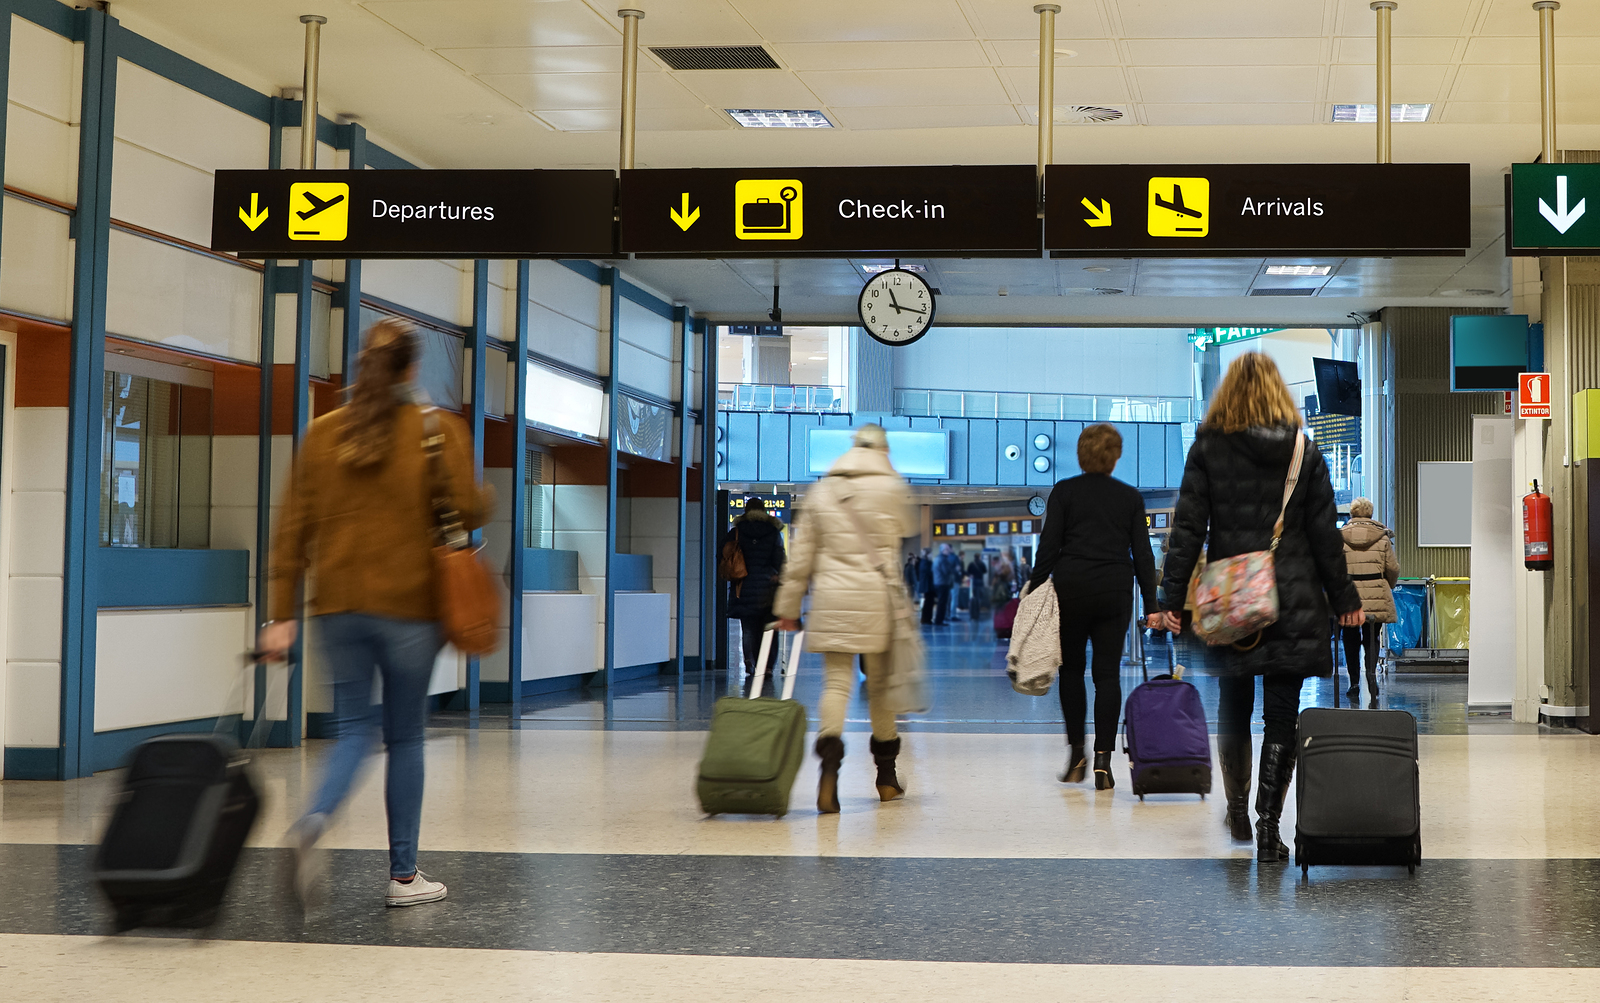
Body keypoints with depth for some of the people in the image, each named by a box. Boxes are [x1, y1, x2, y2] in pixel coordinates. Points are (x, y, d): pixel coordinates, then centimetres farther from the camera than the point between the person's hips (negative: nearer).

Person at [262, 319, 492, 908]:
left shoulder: (323, 433, 6)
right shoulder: (440, 430, -3)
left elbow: (293, 528, 3)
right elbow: (467, 511, -10)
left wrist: (281, 615, 3)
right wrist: (486, 499, 14)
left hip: (339, 605, 3)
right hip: (409, 605, -2)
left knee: (354, 730, 9)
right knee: (404, 737, 9)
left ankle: (312, 825, -19)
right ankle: (403, 875, 15)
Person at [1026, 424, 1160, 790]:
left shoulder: (1064, 492, 2)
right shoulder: (1130, 496, 7)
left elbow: (1048, 547, -4)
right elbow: (1142, 554, 6)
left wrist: (1034, 592, 0)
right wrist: (1151, 605, 9)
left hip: (1071, 588, -1)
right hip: (1115, 591, 1)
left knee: (1071, 670, 13)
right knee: (1108, 674, 3)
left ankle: (1076, 754, 12)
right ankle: (1102, 759, -5)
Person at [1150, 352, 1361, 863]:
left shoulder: (1208, 449, -3)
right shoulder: (1304, 452, 1)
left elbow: (1188, 528, -5)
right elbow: (1325, 533, 4)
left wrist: (1171, 598, -3)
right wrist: (1344, 597, 12)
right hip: (1293, 603, 0)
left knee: (1233, 707, 16)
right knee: (1282, 714, 3)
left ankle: (1237, 813, 26)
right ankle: (1268, 827, -2)